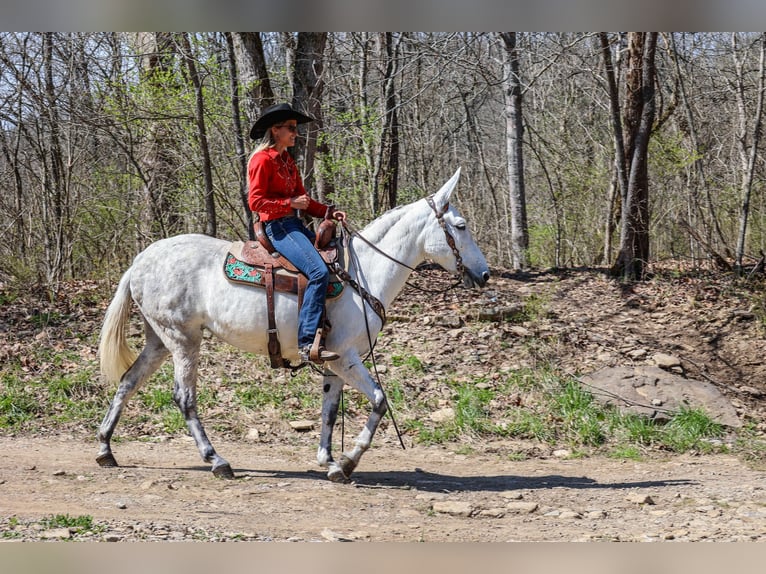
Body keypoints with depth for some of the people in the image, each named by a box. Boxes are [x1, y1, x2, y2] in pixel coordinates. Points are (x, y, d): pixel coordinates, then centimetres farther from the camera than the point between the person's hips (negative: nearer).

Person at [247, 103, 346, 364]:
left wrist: (329, 212, 6)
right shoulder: (263, 160, -8)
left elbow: (302, 198, 20)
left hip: (295, 224, 10)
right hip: (277, 226, -10)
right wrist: (291, 203, -18)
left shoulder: (287, 160, 19)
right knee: (319, 271, -27)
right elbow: (255, 201, -14)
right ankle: (308, 342, -30)